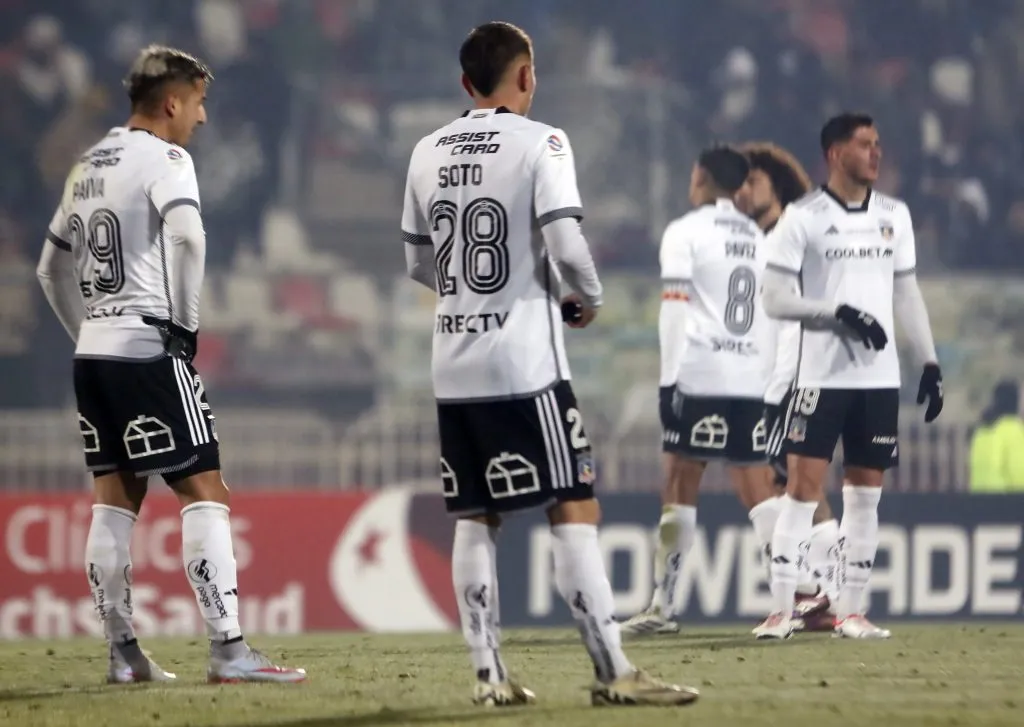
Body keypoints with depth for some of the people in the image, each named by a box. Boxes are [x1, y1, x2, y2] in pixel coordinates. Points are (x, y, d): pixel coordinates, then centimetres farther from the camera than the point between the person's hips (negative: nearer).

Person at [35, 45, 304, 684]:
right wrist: (185, 324, -16)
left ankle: (123, 653, 12)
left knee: (117, 498, 11)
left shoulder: (89, 167, 18)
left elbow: (53, 269, 25)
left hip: (93, 351, 8)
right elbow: (186, 236, -26)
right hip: (148, 350, -8)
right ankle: (229, 649, -14)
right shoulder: (165, 159, -7)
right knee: (203, 492, -7)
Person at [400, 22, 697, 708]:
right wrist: (590, 298, 2)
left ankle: (490, 676, 8)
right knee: (575, 508, -4)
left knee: (476, 518, 11)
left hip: (454, 366, 6)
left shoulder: (428, 154, 10)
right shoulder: (539, 143, -9)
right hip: (524, 363, -6)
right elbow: (566, 247, -16)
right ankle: (613, 671, -9)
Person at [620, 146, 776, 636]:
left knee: (679, 490, -1)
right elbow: (774, 318, 15)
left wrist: (671, 379, -10)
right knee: (758, 494, 7)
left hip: (699, 375, -5)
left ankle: (663, 606, -1)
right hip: (752, 379, 5)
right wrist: (768, 380, 18)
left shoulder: (685, 232, -1)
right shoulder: (760, 240, 16)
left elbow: (675, 309, -9)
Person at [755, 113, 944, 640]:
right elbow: (775, 299, -9)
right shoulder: (802, 219, -6)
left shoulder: (894, 216, 10)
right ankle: (780, 610, -6)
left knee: (865, 492, 6)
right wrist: (840, 312, -20)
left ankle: (851, 611, 10)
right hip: (822, 374, -5)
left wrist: (930, 363, 10)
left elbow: (907, 295, 16)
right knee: (803, 487, -8)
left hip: (878, 377, 5)